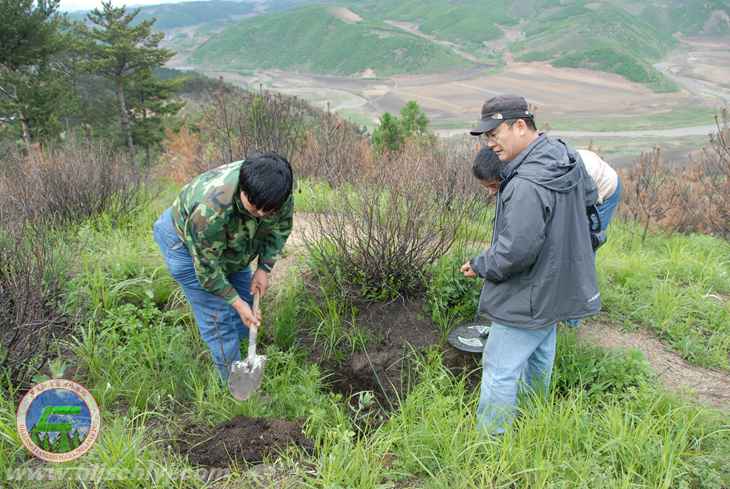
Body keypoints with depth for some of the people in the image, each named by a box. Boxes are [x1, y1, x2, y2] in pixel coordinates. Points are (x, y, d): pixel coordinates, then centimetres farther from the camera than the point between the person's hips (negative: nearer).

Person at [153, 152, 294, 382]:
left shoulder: (278, 191, -27)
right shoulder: (210, 210, -45)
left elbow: (281, 228, -6)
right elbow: (207, 268, -31)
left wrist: (264, 267, -13)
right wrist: (237, 302, -24)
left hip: (231, 242, 6)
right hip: (185, 240, -6)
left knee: (246, 298, 12)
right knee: (217, 316, -7)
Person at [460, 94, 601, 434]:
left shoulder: (526, 186, -32)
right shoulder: (567, 158, 0)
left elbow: (516, 251, -32)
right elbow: (590, 196, 19)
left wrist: (480, 265, -15)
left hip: (527, 297, -10)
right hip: (559, 287, 10)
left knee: (500, 371, 2)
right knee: (539, 356, 27)